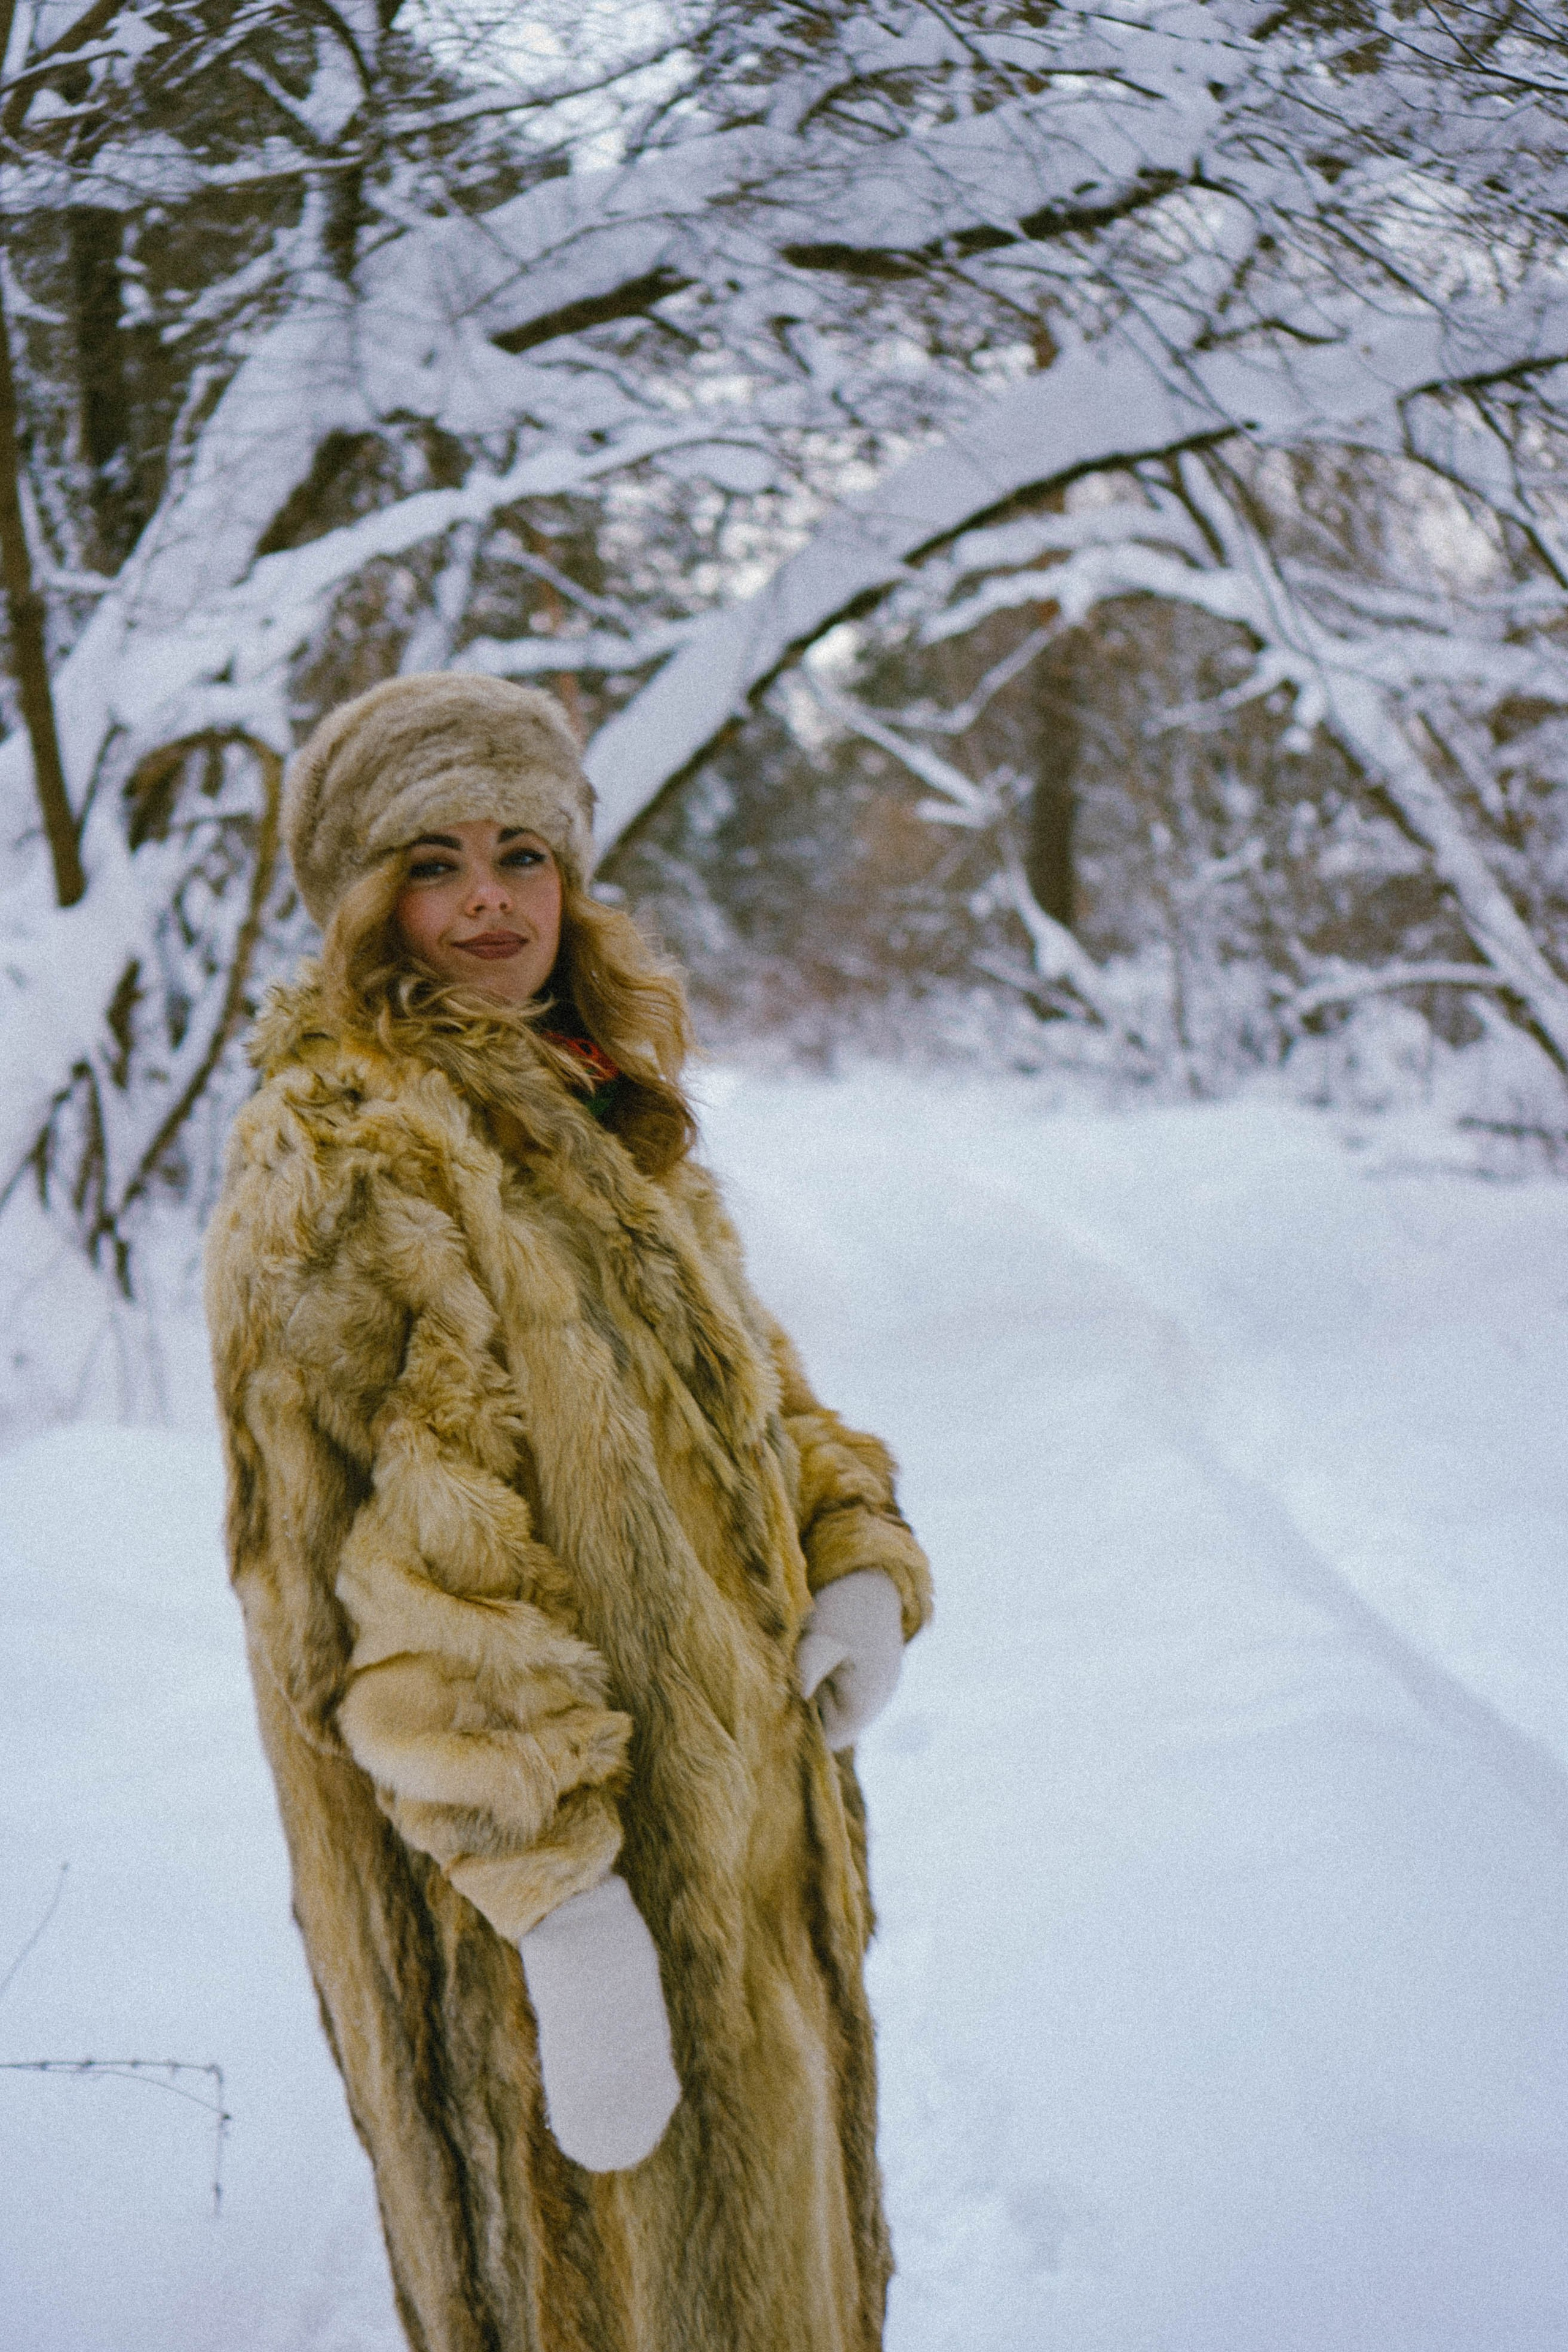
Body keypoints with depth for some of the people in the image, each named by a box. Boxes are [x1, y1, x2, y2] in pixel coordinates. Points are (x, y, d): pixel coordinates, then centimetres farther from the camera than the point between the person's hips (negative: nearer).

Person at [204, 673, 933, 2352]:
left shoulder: (602, 1114, 10)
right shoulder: (341, 1160, -19)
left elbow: (735, 1374, 17)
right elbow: (412, 1565, -25)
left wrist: (859, 1557, -3)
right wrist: (559, 1892, -29)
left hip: (727, 1809, 9)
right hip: (534, 1860, -9)